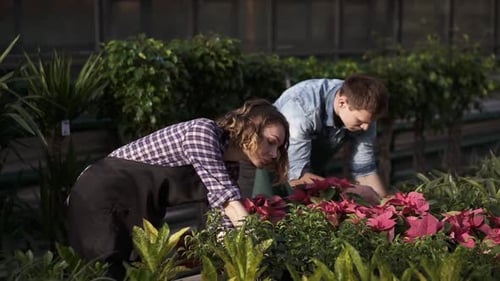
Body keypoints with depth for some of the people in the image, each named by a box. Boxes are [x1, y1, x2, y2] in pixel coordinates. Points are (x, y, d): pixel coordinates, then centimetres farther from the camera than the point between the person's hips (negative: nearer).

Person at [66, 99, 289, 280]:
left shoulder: (227, 166, 3)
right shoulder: (202, 131, -23)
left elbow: (229, 226, -3)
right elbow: (227, 199, -33)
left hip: (136, 210, 9)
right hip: (101, 195, -9)